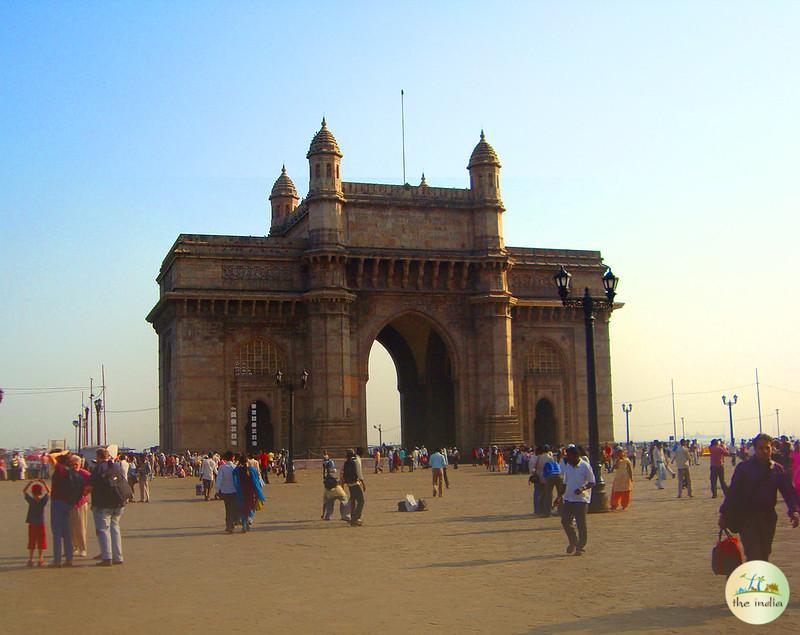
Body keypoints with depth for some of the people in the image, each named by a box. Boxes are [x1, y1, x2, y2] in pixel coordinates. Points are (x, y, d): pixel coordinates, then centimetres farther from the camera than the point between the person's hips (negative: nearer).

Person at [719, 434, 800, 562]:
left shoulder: (778, 470, 4)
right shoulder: (744, 467, -5)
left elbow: (789, 492, 2)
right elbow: (732, 492, -5)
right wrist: (724, 514, -7)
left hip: (768, 518, 4)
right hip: (746, 517, -4)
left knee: (764, 555, 14)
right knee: (754, 557, -12)